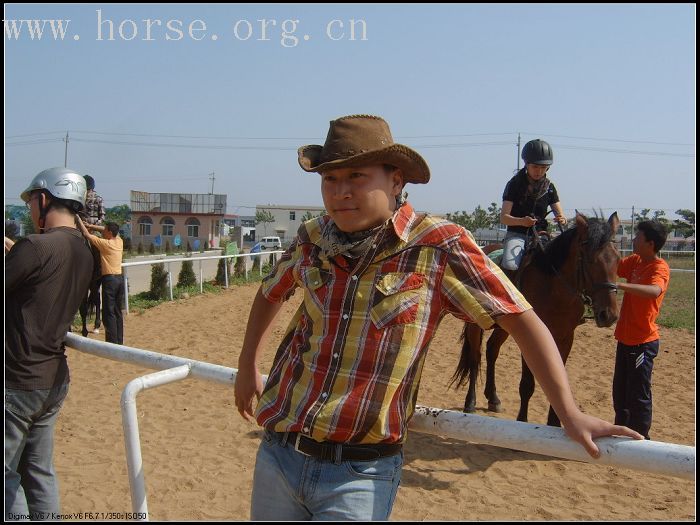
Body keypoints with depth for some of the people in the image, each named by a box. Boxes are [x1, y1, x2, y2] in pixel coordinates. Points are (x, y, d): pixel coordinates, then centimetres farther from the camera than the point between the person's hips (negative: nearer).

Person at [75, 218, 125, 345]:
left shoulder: (105, 243, -10)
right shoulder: (119, 241, 8)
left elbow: (86, 234, -2)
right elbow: (109, 230, 24)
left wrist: (79, 220, 10)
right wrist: (90, 225, 21)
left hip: (109, 279, -7)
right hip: (120, 278, 7)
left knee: (109, 313, -5)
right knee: (118, 313, 11)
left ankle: (112, 342, -7)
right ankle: (119, 341, 14)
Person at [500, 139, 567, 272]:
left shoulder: (549, 187, 8)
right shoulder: (514, 184, -3)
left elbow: (560, 214, 7)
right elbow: (504, 217, -11)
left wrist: (562, 219, -19)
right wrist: (521, 221, -32)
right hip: (516, 234, -3)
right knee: (510, 265, -30)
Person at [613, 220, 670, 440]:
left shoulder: (659, 268, -19)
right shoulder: (635, 261, 5)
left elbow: (654, 291, -39)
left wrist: (620, 285, -50)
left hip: (642, 342, -9)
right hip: (626, 338, 9)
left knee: (638, 395, 1)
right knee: (620, 391, 21)